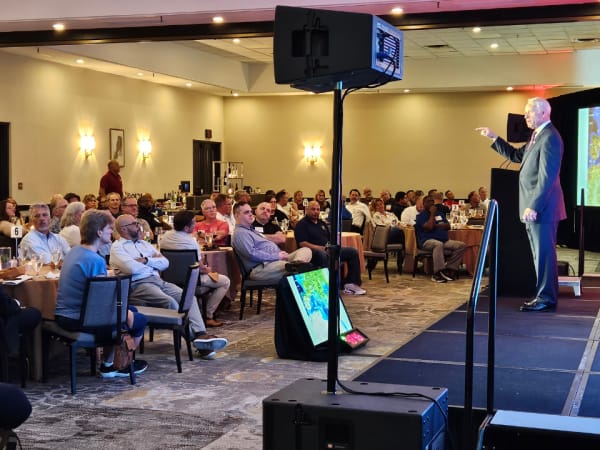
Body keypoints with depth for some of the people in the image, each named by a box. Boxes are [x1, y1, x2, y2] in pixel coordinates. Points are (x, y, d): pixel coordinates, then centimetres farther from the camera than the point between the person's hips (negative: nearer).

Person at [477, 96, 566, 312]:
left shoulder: (550, 137, -16)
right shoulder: (537, 136, 17)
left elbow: (547, 176, -21)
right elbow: (516, 155, 25)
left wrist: (534, 206, -23)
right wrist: (494, 138, 17)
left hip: (542, 207, -10)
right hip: (533, 207, 10)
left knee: (544, 253, -5)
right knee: (541, 253, 14)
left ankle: (546, 299, 1)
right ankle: (543, 296, 21)